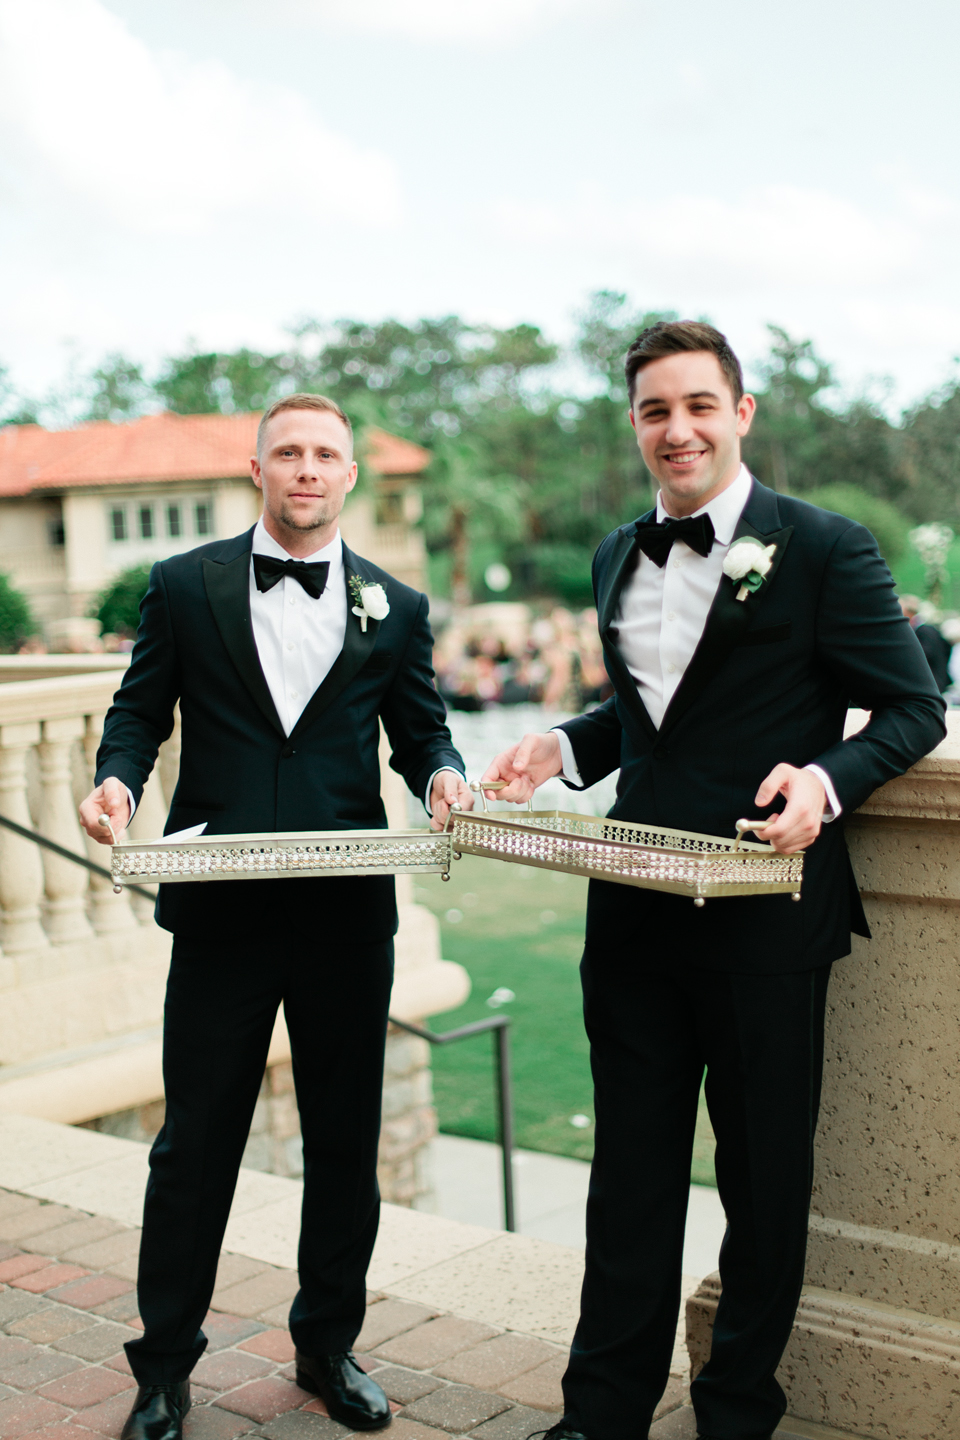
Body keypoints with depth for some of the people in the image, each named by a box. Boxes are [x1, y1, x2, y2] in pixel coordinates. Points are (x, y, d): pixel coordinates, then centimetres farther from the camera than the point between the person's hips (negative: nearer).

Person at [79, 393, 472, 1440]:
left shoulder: (396, 606, 9)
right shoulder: (184, 587, 5)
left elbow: (418, 730, 11)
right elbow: (140, 711, 7)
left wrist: (441, 775, -10)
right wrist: (117, 782, -13)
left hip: (350, 914, 2)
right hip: (221, 910, -1)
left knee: (345, 1144, 12)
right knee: (194, 1145, 6)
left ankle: (328, 1347, 31)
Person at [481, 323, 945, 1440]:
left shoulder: (823, 549, -7)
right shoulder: (618, 557, 12)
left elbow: (912, 709, -7)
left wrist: (825, 780, -24)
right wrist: (562, 748, 5)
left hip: (764, 914, -5)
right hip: (634, 911, 5)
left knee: (763, 1171, 10)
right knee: (631, 1166, 13)